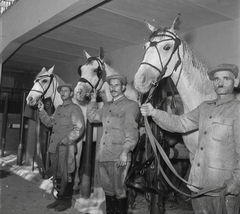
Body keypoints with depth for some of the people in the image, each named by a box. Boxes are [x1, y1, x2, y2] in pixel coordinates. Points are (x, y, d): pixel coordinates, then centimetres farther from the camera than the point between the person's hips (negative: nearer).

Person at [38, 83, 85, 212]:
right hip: (55, 147, 8)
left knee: (66, 175, 1)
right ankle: (59, 198, 27)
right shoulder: (58, 108, 17)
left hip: (67, 148, -8)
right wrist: (42, 111, 9)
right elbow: (49, 122, 22)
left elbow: (79, 128, -16)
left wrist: (65, 140, -20)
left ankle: (67, 201, 14)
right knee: (57, 175, 15)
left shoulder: (75, 109, -8)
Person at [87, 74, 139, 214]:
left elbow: (132, 131, -11)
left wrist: (125, 151, -19)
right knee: (108, 189, 16)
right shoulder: (107, 106, 19)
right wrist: (94, 99, 19)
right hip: (103, 155, 7)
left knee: (119, 191, 0)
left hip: (119, 156, -6)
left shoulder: (131, 105, -3)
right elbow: (92, 117, 24)